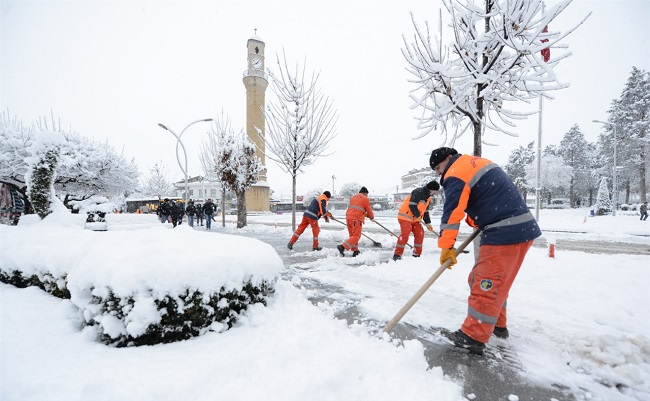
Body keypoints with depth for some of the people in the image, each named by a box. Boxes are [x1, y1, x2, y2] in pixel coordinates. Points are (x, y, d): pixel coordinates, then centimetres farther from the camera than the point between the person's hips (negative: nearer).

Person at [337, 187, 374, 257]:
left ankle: (355, 251, 18)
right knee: (356, 236, -5)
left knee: (353, 235, 16)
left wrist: (365, 214, 29)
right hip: (356, 219, -7)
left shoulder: (353, 196, 21)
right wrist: (372, 218, 26)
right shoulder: (365, 199, 2)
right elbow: (369, 210, 6)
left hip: (348, 217, 7)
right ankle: (342, 247, -18)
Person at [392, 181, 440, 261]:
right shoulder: (418, 192, -16)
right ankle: (397, 254, -10)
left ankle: (417, 254, 16)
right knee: (405, 234, -16)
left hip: (415, 219, 10)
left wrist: (428, 223, 13)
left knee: (420, 234, 5)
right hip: (405, 216, -10)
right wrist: (418, 215, -13)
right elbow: (412, 205, -24)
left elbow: (425, 211, 20)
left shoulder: (428, 198, 15)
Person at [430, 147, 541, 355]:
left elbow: (452, 212, -15)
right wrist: (475, 220, 17)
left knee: (486, 284, -5)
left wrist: (446, 247, -10)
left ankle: (474, 337, 2)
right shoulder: (478, 163, 20)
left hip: (505, 233, -10)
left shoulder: (456, 175, -10)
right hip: (522, 227, 10)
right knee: (494, 281, 18)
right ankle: (497, 325, 30)